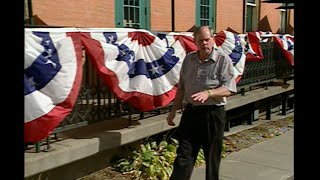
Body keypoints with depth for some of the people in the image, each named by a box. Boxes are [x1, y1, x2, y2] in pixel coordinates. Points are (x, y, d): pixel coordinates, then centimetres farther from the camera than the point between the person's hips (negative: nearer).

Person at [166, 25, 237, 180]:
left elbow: (229, 89, -14)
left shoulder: (223, 60, -7)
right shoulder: (188, 59, 8)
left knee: (212, 157, 8)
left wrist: (208, 93, -29)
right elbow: (181, 88, 15)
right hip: (191, 111, 4)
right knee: (183, 155, 4)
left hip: (213, 113, -4)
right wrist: (173, 111, 15)